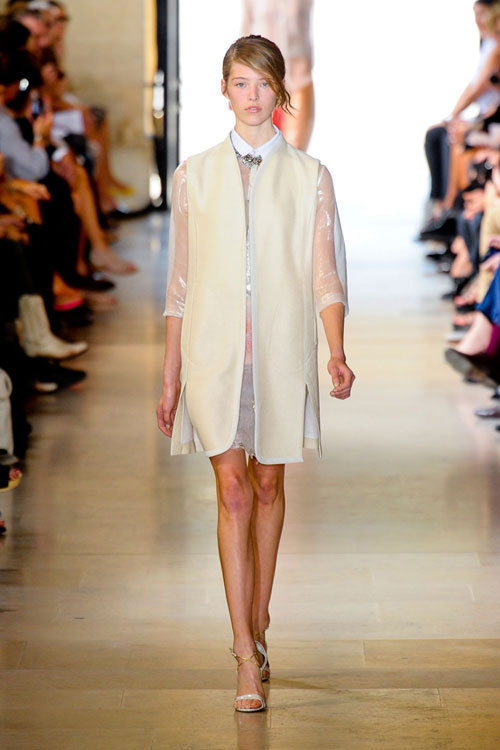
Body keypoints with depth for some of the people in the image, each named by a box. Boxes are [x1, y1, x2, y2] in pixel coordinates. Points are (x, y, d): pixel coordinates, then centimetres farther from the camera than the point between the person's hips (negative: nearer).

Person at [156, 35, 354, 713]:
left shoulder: (309, 176, 4)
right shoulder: (196, 175, 7)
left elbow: (325, 276, 0)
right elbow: (182, 282, 9)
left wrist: (338, 353, -15)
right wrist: (170, 376, 8)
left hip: (281, 349, 0)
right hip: (213, 349, 0)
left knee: (268, 485, 10)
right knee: (232, 490, -7)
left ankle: (258, 624, 27)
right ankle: (248, 659, -8)